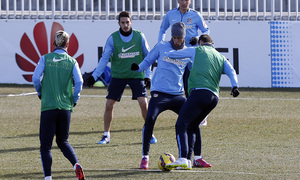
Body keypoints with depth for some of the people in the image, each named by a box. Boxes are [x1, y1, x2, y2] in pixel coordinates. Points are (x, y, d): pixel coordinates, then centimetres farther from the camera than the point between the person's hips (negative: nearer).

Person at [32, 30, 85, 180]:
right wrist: (74, 100, 9)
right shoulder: (72, 62, 4)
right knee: (63, 141, 18)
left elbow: (35, 78, -8)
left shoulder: (46, 59, 0)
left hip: (48, 106, -2)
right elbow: (79, 82, -6)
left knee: (45, 144, 3)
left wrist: (40, 93, 10)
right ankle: (76, 165, -6)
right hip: (65, 107, 2)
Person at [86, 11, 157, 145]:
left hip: (137, 75, -1)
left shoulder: (139, 37, -3)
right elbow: (104, 58, -4)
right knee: (109, 104, -4)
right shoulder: (112, 38, -5)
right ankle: (106, 135, 12)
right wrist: (94, 76, -12)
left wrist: (148, 75, -1)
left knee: (143, 103, -13)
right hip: (118, 76, 1)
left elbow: (147, 57, 5)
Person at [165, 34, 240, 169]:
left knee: (181, 125, -9)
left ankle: (183, 158, -26)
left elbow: (171, 55, 20)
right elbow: (231, 71, 9)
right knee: (191, 127, 16)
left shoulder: (197, 50, 15)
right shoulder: (221, 58, 27)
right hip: (214, 97, 6)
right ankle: (187, 161, 6)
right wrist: (235, 86, -5)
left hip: (200, 91, -6)